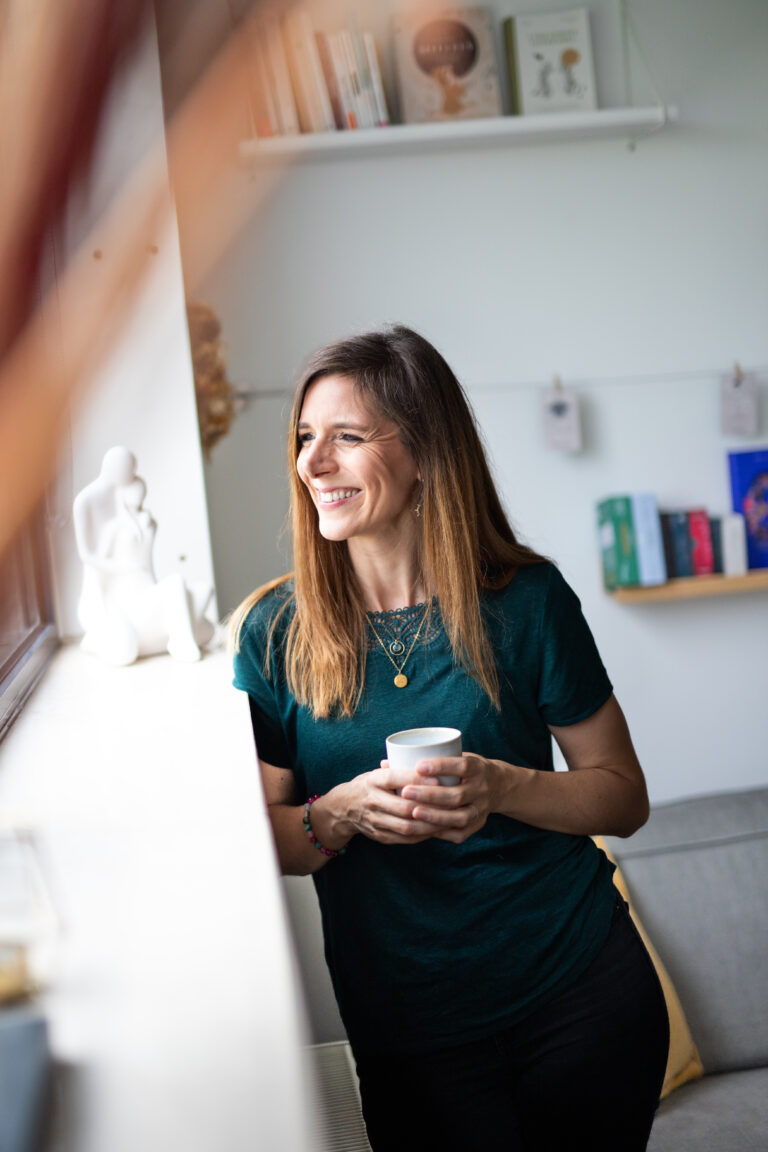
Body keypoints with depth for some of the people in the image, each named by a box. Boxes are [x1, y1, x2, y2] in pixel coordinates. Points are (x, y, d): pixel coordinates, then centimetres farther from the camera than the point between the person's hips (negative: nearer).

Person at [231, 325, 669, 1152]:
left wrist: (500, 788, -21)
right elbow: (261, 836, -1)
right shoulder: (273, 633, -5)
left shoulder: (525, 600, -8)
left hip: (580, 991, 0)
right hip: (406, 1030, 1)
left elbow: (624, 796, -3)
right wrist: (341, 813, -22)